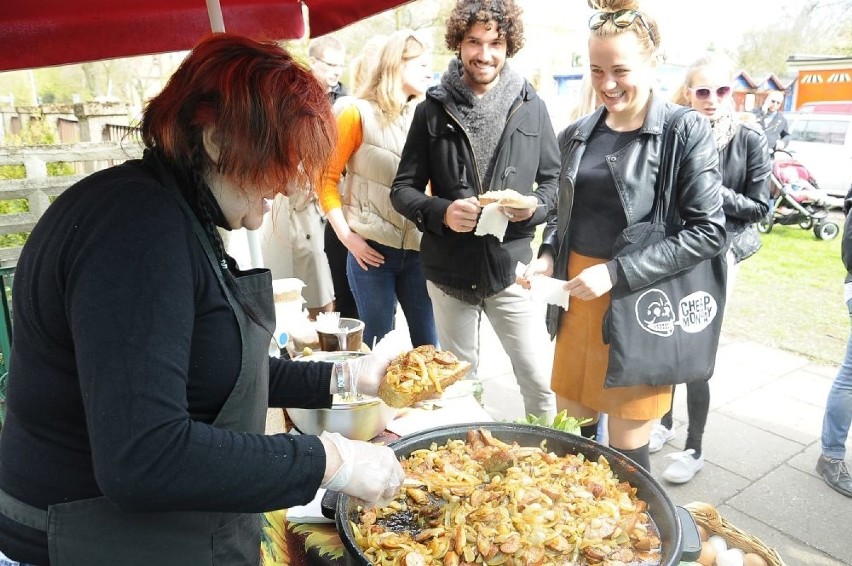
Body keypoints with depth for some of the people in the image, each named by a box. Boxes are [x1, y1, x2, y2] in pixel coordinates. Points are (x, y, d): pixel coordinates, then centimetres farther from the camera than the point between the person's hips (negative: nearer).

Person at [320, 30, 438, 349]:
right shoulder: (359, 114, -2)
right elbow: (327, 178, -3)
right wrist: (347, 236, -10)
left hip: (418, 249, 4)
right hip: (373, 249, -4)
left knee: (429, 344, 10)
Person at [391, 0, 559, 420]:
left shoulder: (530, 107, 2)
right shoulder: (432, 109, -1)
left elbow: (555, 179, 7)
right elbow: (402, 189, 1)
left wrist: (535, 207, -15)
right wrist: (441, 212, -19)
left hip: (511, 267, 0)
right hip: (449, 270, 0)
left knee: (541, 384, 2)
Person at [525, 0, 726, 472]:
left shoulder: (686, 132, -8)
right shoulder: (577, 134, 7)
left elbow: (708, 232, -12)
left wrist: (617, 273, -19)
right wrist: (547, 255, -2)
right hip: (578, 300, 5)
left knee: (626, 450, 7)